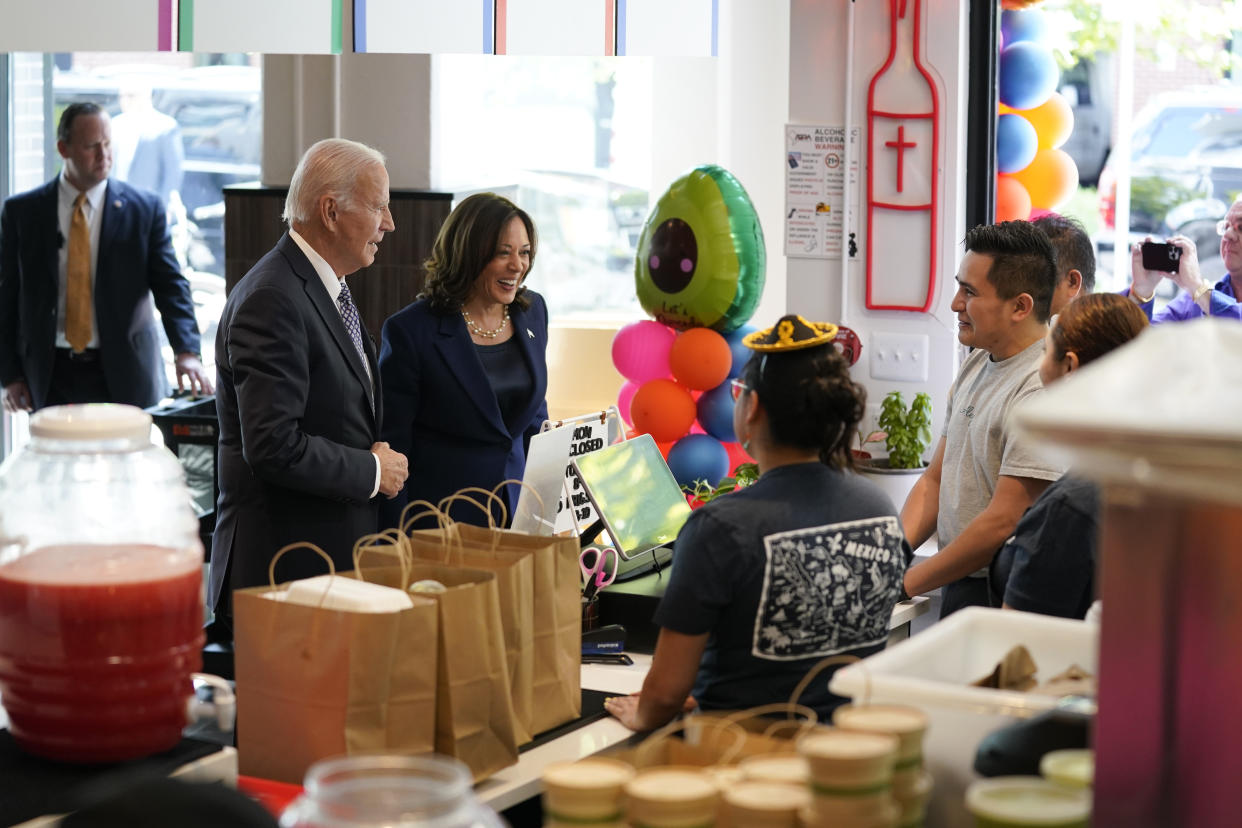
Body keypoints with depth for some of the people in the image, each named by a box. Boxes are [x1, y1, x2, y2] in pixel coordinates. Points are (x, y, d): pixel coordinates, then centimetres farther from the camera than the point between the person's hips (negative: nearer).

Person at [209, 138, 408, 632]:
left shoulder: (327, 289, 16)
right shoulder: (273, 300, -17)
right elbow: (274, 446, -24)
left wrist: (378, 455, 6)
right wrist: (372, 471, -12)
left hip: (339, 552, 9)